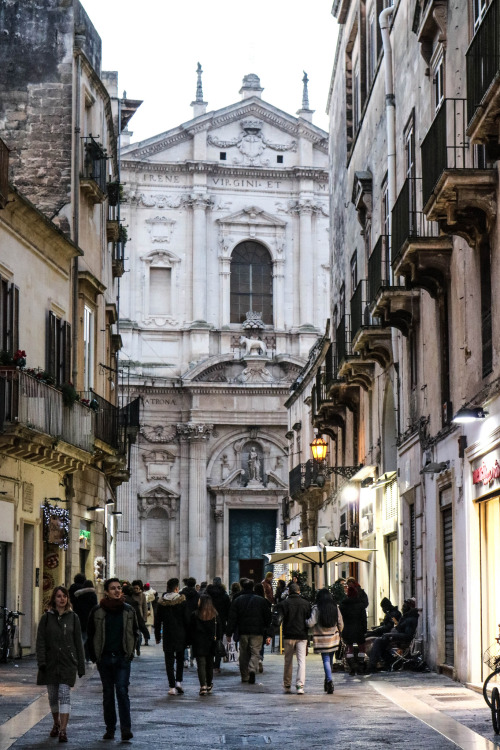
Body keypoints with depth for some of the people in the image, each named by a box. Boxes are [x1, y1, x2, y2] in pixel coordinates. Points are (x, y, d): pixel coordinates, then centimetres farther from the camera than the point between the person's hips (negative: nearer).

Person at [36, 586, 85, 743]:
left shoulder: (73, 617, 5)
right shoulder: (46, 618, 4)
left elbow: (78, 642, 7)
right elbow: (40, 641, 0)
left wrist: (81, 666, 5)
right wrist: (41, 662, -11)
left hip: (68, 663, -2)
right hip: (51, 663, 2)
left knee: (64, 694, -13)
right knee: (53, 696, 11)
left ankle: (63, 730, -17)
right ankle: (56, 723, 33)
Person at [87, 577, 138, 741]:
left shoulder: (128, 610, 3)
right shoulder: (97, 611, -1)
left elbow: (134, 632, 14)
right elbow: (90, 635, 7)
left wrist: (130, 652, 7)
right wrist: (94, 656, 3)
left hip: (123, 658, -1)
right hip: (104, 658, 1)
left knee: (122, 691, -12)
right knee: (108, 693, 8)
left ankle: (126, 728, -11)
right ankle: (110, 729, 16)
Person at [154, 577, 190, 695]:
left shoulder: (162, 603, -1)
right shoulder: (182, 601, -7)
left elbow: (157, 621, 4)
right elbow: (187, 620, -5)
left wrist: (157, 636, 13)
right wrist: (188, 636, 3)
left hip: (168, 636, 1)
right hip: (180, 636, -1)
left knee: (169, 661, 4)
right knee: (180, 659, 16)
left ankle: (172, 686, -1)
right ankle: (178, 681, 3)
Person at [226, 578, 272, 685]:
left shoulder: (237, 601, 1)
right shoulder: (261, 600, 3)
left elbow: (232, 619, 0)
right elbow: (267, 618, 4)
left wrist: (229, 634, 6)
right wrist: (267, 635, 7)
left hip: (243, 632, 1)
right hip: (257, 632, -1)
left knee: (244, 654, 13)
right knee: (255, 653, 2)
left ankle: (244, 676, 17)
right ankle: (252, 669, -24)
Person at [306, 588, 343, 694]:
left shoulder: (317, 608, -10)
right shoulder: (335, 607, 2)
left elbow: (311, 623, -17)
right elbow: (341, 623, 8)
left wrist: (305, 621, 5)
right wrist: (338, 633, 25)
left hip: (322, 639, -3)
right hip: (333, 637, 4)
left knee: (326, 660, -3)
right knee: (330, 659, 16)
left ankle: (329, 680, -21)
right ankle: (328, 681, 25)